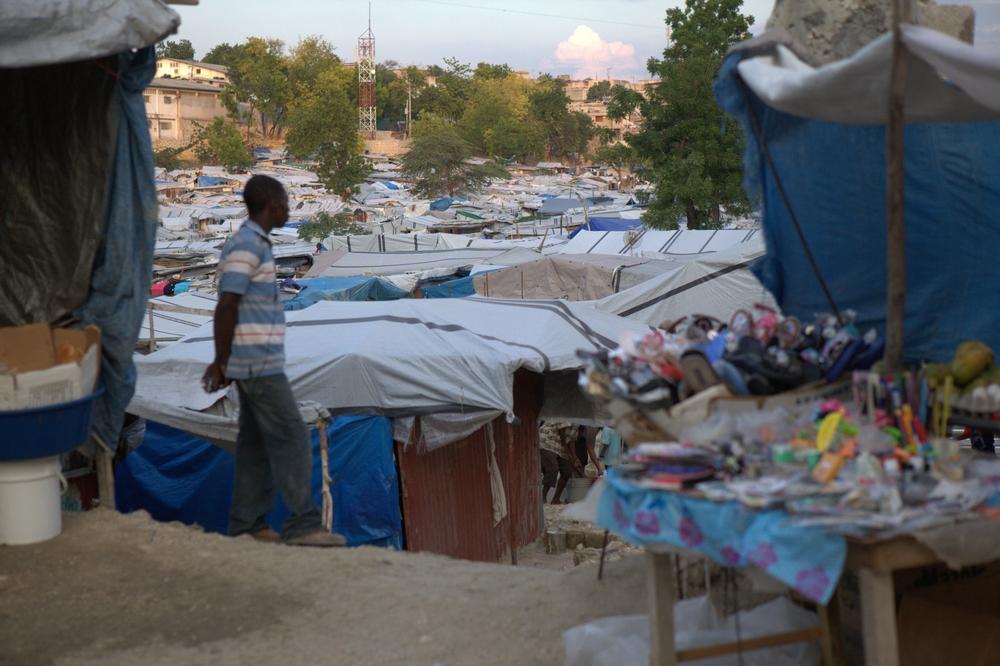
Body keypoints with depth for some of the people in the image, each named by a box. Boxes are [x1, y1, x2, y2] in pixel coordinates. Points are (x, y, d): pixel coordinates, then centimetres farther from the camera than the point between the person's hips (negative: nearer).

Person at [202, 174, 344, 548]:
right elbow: (226, 307, -17)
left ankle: (246, 525, 14)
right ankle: (302, 524, -7)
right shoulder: (247, 245, -13)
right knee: (291, 439, -8)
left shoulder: (253, 244, 18)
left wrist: (222, 362, 19)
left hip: (256, 363, 10)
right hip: (259, 363, -10)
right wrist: (221, 361, -13)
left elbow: (230, 307, 20)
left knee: (257, 444, 10)